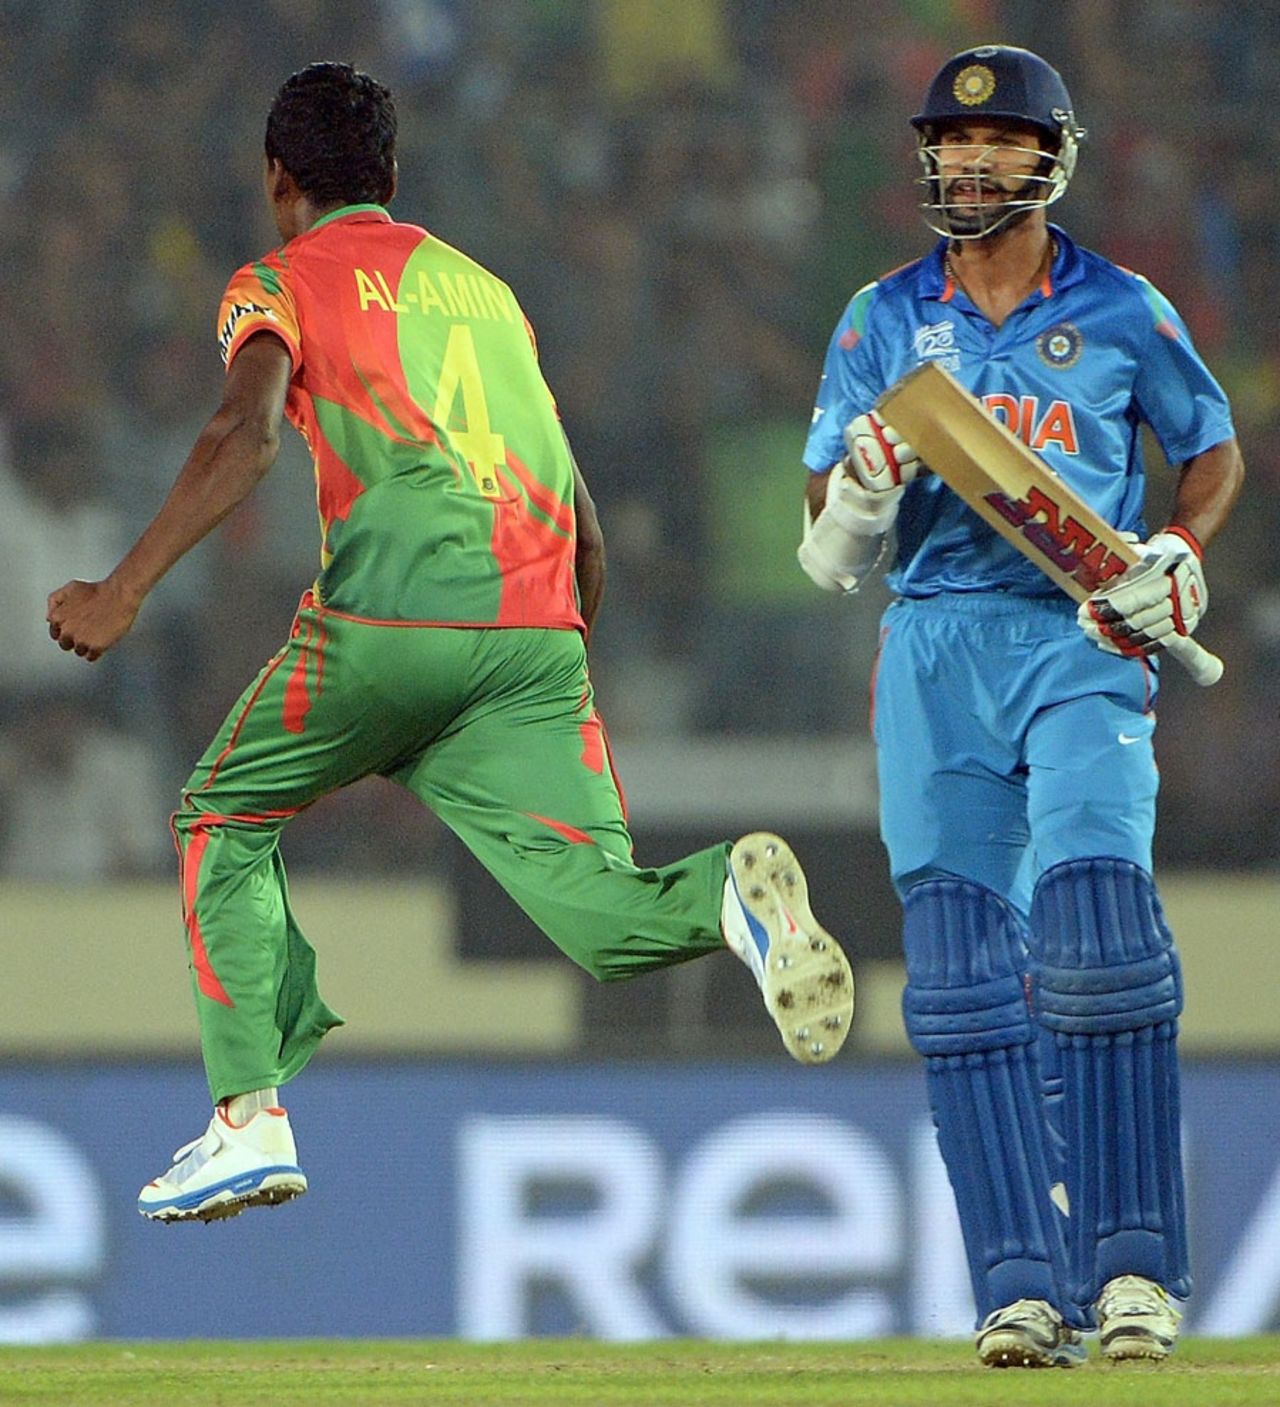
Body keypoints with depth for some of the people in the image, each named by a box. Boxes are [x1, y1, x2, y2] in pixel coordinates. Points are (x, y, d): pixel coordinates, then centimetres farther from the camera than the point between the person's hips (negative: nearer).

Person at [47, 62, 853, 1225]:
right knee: (602, 920, -4)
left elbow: (245, 433, -10)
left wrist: (123, 592, -13)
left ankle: (251, 1118, 7)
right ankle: (728, 896, -37)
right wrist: (558, 673, 38)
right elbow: (585, 528, 28)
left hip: (386, 617, -4)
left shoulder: (281, 282, 12)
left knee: (225, 821, 19)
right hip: (538, 634, 4)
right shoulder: (485, 289, 29)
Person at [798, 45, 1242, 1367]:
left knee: (1095, 926, -18)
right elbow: (827, 546, 9)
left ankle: (1131, 1261, -12)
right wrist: (859, 492, -15)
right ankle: (1022, 1283, -5)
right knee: (960, 961, -5)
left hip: (1081, 639, -2)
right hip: (936, 648, 2)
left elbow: (1214, 449, 18)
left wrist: (1175, 558, -1)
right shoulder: (884, 321, 10)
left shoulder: (1122, 312, 6)